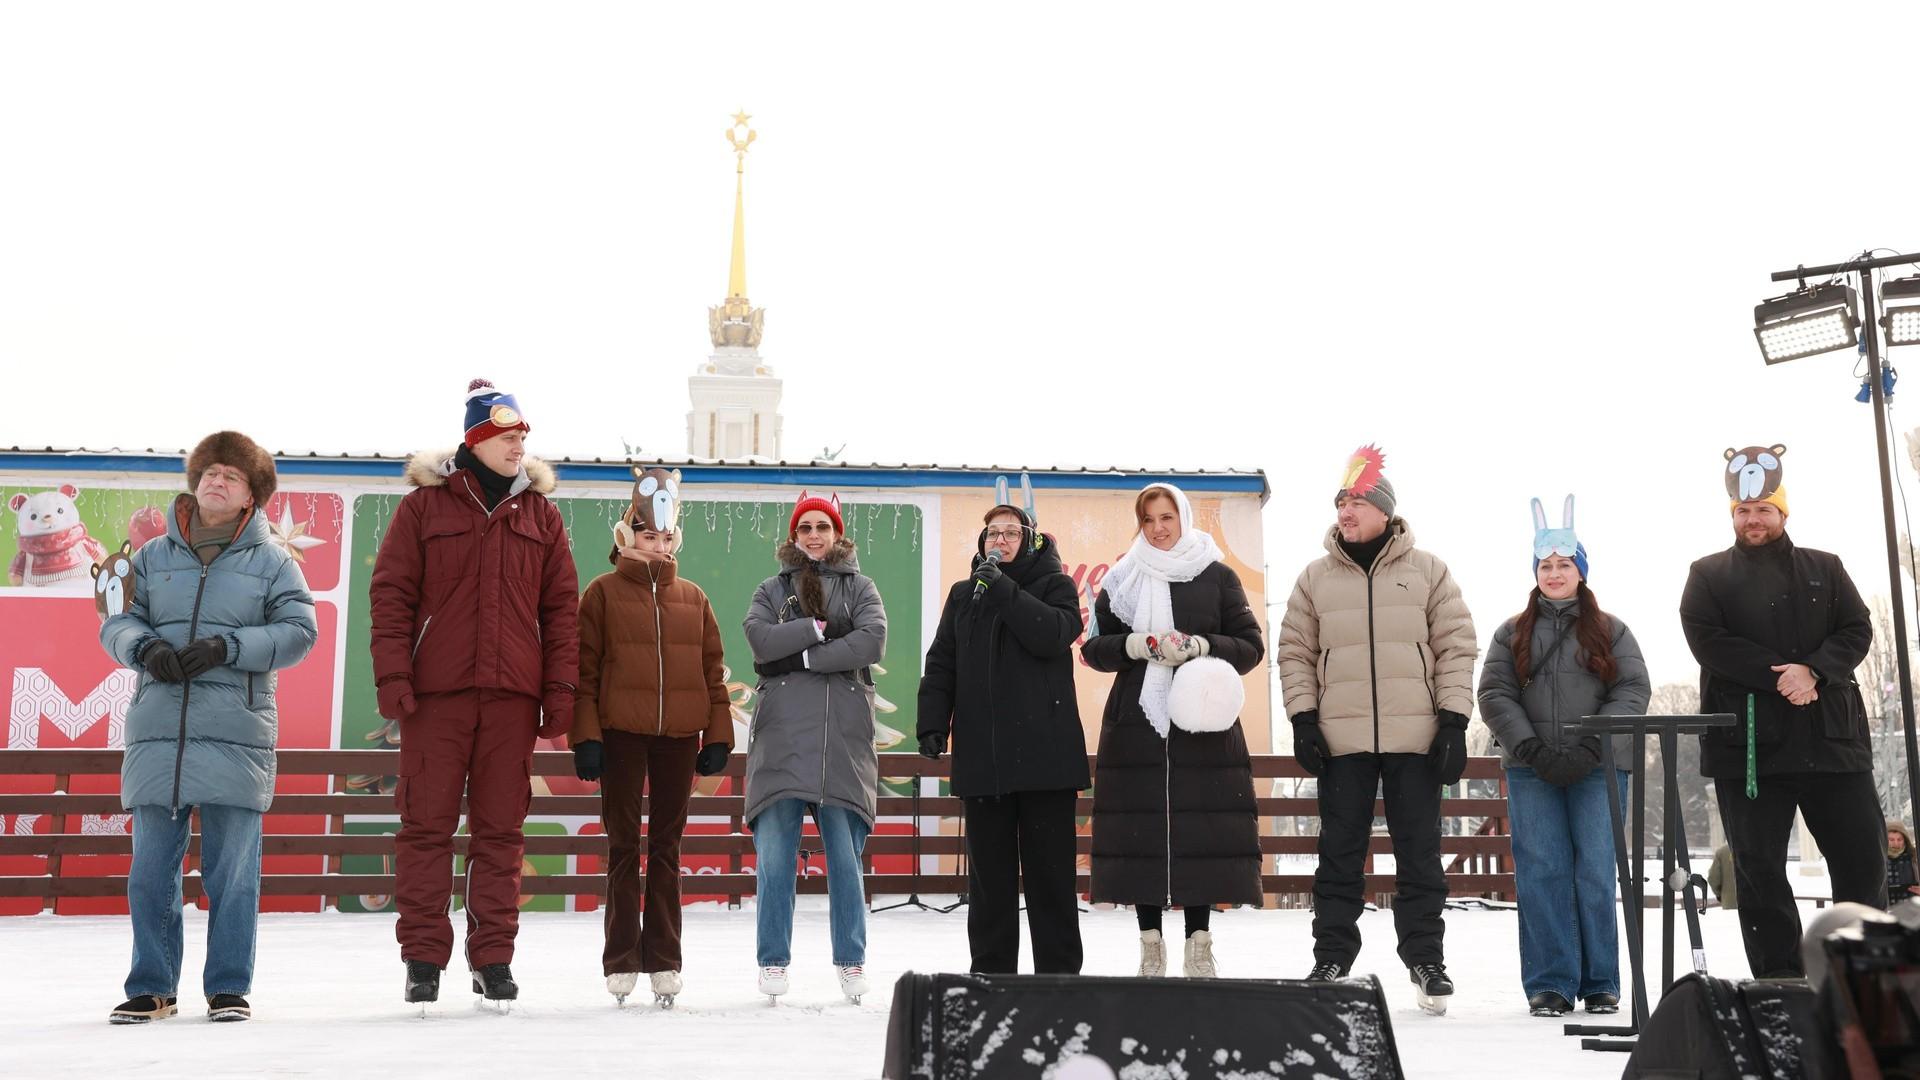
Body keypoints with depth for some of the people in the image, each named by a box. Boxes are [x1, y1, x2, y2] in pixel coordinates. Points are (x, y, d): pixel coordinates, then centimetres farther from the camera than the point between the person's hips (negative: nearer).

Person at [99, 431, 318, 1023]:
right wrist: (146, 647, -10)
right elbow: (116, 621, 12)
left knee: (232, 871, 0)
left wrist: (226, 647, -13)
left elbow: (299, 630, 0)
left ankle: (229, 987, 11)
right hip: (156, 732, 2)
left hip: (237, 735, -2)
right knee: (151, 868, 5)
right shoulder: (152, 556, 15)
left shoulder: (272, 561, 7)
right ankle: (151, 988, 17)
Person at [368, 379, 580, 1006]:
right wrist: (392, 676, -8)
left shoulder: (540, 513, 12)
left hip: (511, 694, 2)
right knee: (427, 823, 1)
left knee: (500, 828, 5)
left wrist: (560, 687, 2)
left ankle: (493, 959, 12)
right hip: (436, 692, -2)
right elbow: (391, 593, 1)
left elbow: (560, 606, 10)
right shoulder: (425, 504, 5)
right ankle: (423, 957, 9)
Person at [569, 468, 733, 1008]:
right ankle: (621, 961, 9)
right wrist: (585, 735, -9)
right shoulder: (604, 592, 3)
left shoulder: (693, 598, 11)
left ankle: (664, 961, 13)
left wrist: (718, 735, 5)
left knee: (667, 847, 8)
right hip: (620, 734, -2)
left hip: (678, 738, 3)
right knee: (624, 846, 3)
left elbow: (712, 669, 11)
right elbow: (584, 667, -2)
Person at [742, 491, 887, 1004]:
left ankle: (851, 962, 10)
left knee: (845, 854, 1)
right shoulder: (772, 590, 15)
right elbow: (761, 640, -4)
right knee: (774, 853, -2)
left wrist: (803, 657, -8)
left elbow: (872, 641, -5)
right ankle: (773, 961, 7)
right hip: (782, 734, 1)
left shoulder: (859, 586, 14)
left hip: (843, 736, 0)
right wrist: (821, 626, -7)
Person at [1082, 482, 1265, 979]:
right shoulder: (1122, 579, 11)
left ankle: (1199, 944, 6)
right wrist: (1137, 645, -10)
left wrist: (1200, 646, -12)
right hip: (1136, 720, 1)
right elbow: (1093, 647, 9)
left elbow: (1251, 645, 5)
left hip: (1202, 720, -1)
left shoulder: (1217, 575, 7)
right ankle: (1151, 945, 7)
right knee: (1140, 829, -1)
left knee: (1202, 830, -4)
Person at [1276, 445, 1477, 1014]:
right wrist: (1302, 717, -1)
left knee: (1419, 852, 5)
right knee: (1340, 853, 5)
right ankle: (1332, 958, 13)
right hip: (1341, 739, 1)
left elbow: (1456, 647, 3)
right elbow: (1295, 651, 10)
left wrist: (1454, 720, -4)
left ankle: (1425, 957, 15)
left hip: (1416, 738, -1)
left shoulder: (1427, 571, 5)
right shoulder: (1316, 577, 8)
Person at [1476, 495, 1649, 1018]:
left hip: (1599, 769, -1)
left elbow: (1633, 691, 1)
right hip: (1530, 771, 1)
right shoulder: (1512, 634, 13)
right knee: (1541, 872, -3)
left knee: (1596, 872, -3)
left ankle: (1601, 984, 9)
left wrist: (1590, 748, -12)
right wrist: (1534, 749, -10)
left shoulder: (1611, 632, 11)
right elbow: (1494, 694, 4)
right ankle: (1550, 984, 3)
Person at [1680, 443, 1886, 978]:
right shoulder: (1708, 575, 7)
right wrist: (1778, 677, -15)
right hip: (1747, 743, -2)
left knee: (1862, 857, 4)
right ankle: (1780, 978, 9)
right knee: (1759, 868, 1)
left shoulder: (1824, 569, 15)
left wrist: (1812, 670, -14)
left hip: (1831, 736, 2)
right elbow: (1709, 642, -7)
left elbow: (1857, 631, 4)